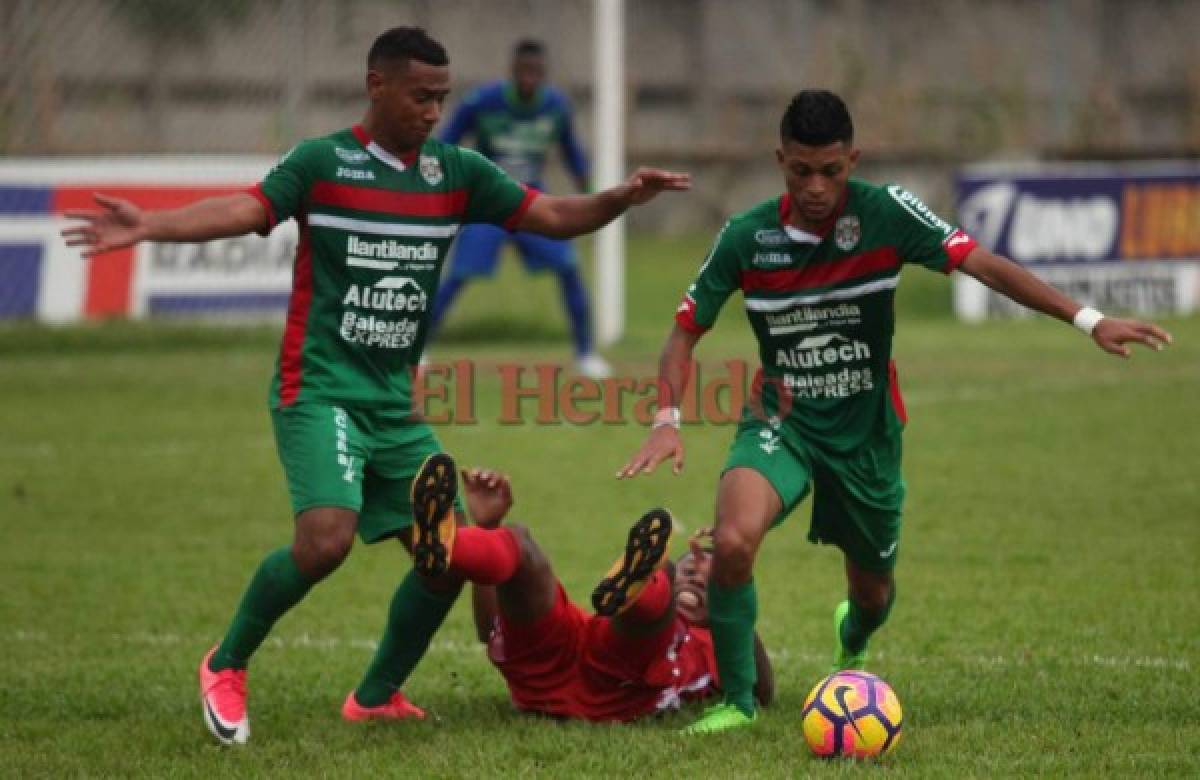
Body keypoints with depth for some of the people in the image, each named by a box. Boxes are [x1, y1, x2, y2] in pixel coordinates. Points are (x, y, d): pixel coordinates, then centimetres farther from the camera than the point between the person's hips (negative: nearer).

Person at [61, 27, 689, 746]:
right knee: (326, 539, -25)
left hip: (396, 403, 6)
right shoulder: (323, 163, -6)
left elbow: (553, 217, 8)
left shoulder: (457, 172, 8)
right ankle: (226, 666, -2)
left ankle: (377, 698, 21)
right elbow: (247, 209, -18)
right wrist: (148, 226, -35)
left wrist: (621, 198, -11)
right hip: (319, 390, -6)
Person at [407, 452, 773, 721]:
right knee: (517, 543, -15)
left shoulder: (713, 653, 41)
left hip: (617, 690, -3)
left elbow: (763, 693, 18)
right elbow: (492, 629, 36)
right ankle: (439, 546, -52)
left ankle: (630, 588, -64)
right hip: (544, 671, 3)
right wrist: (485, 525, 29)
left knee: (657, 579, -23)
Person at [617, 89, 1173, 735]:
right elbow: (686, 331, -2)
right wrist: (666, 421, -17)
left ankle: (850, 645, 57)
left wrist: (1087, 319, -27)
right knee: (733, 540, -30)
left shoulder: (885, 214, -15)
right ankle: (736, 700, -10)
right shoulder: (747, 237, -12)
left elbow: (983, 264, -19)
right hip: (780, 421, -1)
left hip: (867, 430, 1)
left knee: (873, 591, 16)